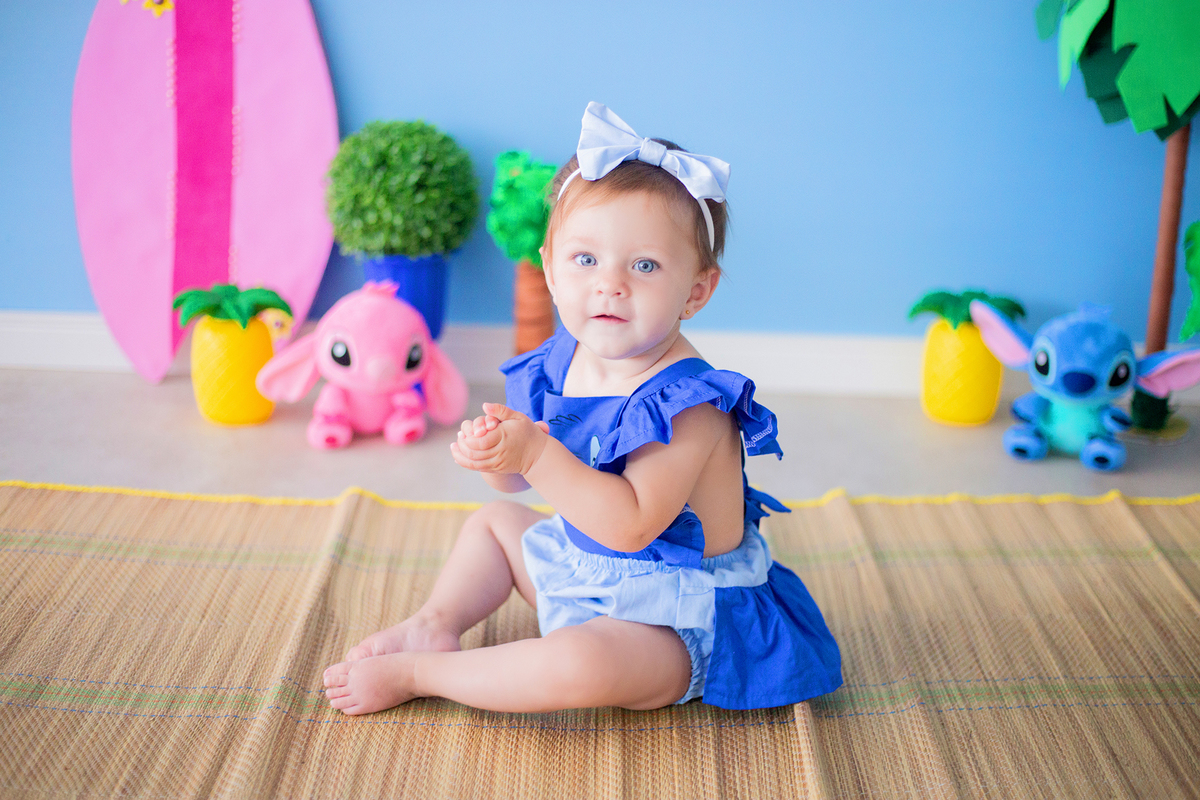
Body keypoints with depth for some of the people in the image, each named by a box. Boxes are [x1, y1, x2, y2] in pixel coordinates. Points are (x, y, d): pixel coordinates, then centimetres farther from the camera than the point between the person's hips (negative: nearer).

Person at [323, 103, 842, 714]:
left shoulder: (688, 403, -28)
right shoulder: (563, 364, -3)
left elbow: (631, 525, -38)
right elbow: (519, 480, 6)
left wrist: (536, 453, -41)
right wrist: (492, 451, -19)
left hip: (673, 618, -9)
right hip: (582, 572, 9)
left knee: (581, 664, -36)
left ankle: (414, 674, -17)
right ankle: (435, 625, 10)